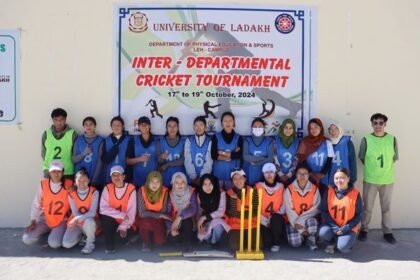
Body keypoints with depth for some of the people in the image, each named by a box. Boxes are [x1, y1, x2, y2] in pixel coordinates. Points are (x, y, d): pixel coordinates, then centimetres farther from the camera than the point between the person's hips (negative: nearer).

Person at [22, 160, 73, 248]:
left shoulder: (69, 185, -10)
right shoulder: (43, 185, -6)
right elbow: (36, 205, -1)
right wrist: (33, 223, -9)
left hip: (61, 221, -3)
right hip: (45, 220, 3)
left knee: (54, 243, -26)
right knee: (27, 239, -15)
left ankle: (59, 232, 9)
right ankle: (47, 231, 13)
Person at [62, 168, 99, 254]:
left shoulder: (94, 192, -15)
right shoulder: (71, 194, -7)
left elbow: (92, 212, -20)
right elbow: (75, 213, -6)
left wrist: (77, 219, -30)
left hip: (90, 221, -3)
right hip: (76, 223, 3)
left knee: (88, 221, -40)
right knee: (66, 244, -19)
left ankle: (90, 243, -12)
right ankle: (81, 235, 15)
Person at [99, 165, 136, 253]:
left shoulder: (131, 189, -11)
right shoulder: (107, 188, -6)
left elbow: (131, 211, -14)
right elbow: (103, 208, -16)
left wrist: (124, 226, -24)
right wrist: (122, 215, -24)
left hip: (126, 222, -1)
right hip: (112, 221, 1)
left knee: (124, 234, -28)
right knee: (105, 218, -30)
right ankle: (109, 246, -12)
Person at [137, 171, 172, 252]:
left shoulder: (165, 191, -13)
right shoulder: (142, 191, -16)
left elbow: (163, 212, -5)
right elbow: (142, 213, -20)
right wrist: (159, 215, -23)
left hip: (159, 220, 1)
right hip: (145, 219, -1)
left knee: (160, 241, -22)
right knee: (146, 223, -37)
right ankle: (147, 241, -3)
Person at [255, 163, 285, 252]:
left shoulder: (281, 187, 5)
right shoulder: (258, 187, 0)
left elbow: (284, 205, 1)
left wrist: (276, 214, -17)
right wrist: (265, 221, -13)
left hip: (277, 220, 1)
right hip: (263, 222, -1)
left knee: (276, 217, -35)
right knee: (266, 241, -28)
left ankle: (276, 243, -14)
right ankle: (269, 241, 12)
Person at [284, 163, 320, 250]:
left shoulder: (314, 189, -4)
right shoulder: (289, 190, -10)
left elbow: (316, 208, -10)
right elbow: (289, 211, -12)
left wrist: (301, 220, -21)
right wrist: (301, 230, -18)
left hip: (309, 219, 1)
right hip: (294, 221, -1)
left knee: (312, 221, -34)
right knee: (295, 242, -23)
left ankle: (311, 239, -3)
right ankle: (302, 235, 13)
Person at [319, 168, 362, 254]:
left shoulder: (355, 194, -9)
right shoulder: (329, 192, -5)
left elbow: (358, 215, -5)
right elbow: (324, 211, -4)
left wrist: (346, 228, -16)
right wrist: (334, 227, -15)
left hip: (348, 228, -2)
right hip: (332, 226, 2)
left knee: (343, 247, -26)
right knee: (323, 233, -30)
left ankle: (345, 238, 12)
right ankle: (331, 243, 7)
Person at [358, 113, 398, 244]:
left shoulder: (392, 139, -2)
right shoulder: (366, 139, -6)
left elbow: (395, 158, 7)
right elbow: (362, 158, 4)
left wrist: (384, 168, 4)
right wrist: (372, 168, 4)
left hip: (387, 180, 1)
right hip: (370, 180, -1)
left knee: (386, 208, 11)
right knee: (367, 207, 8)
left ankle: (387, 232, 24)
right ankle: (364, 230, 23)